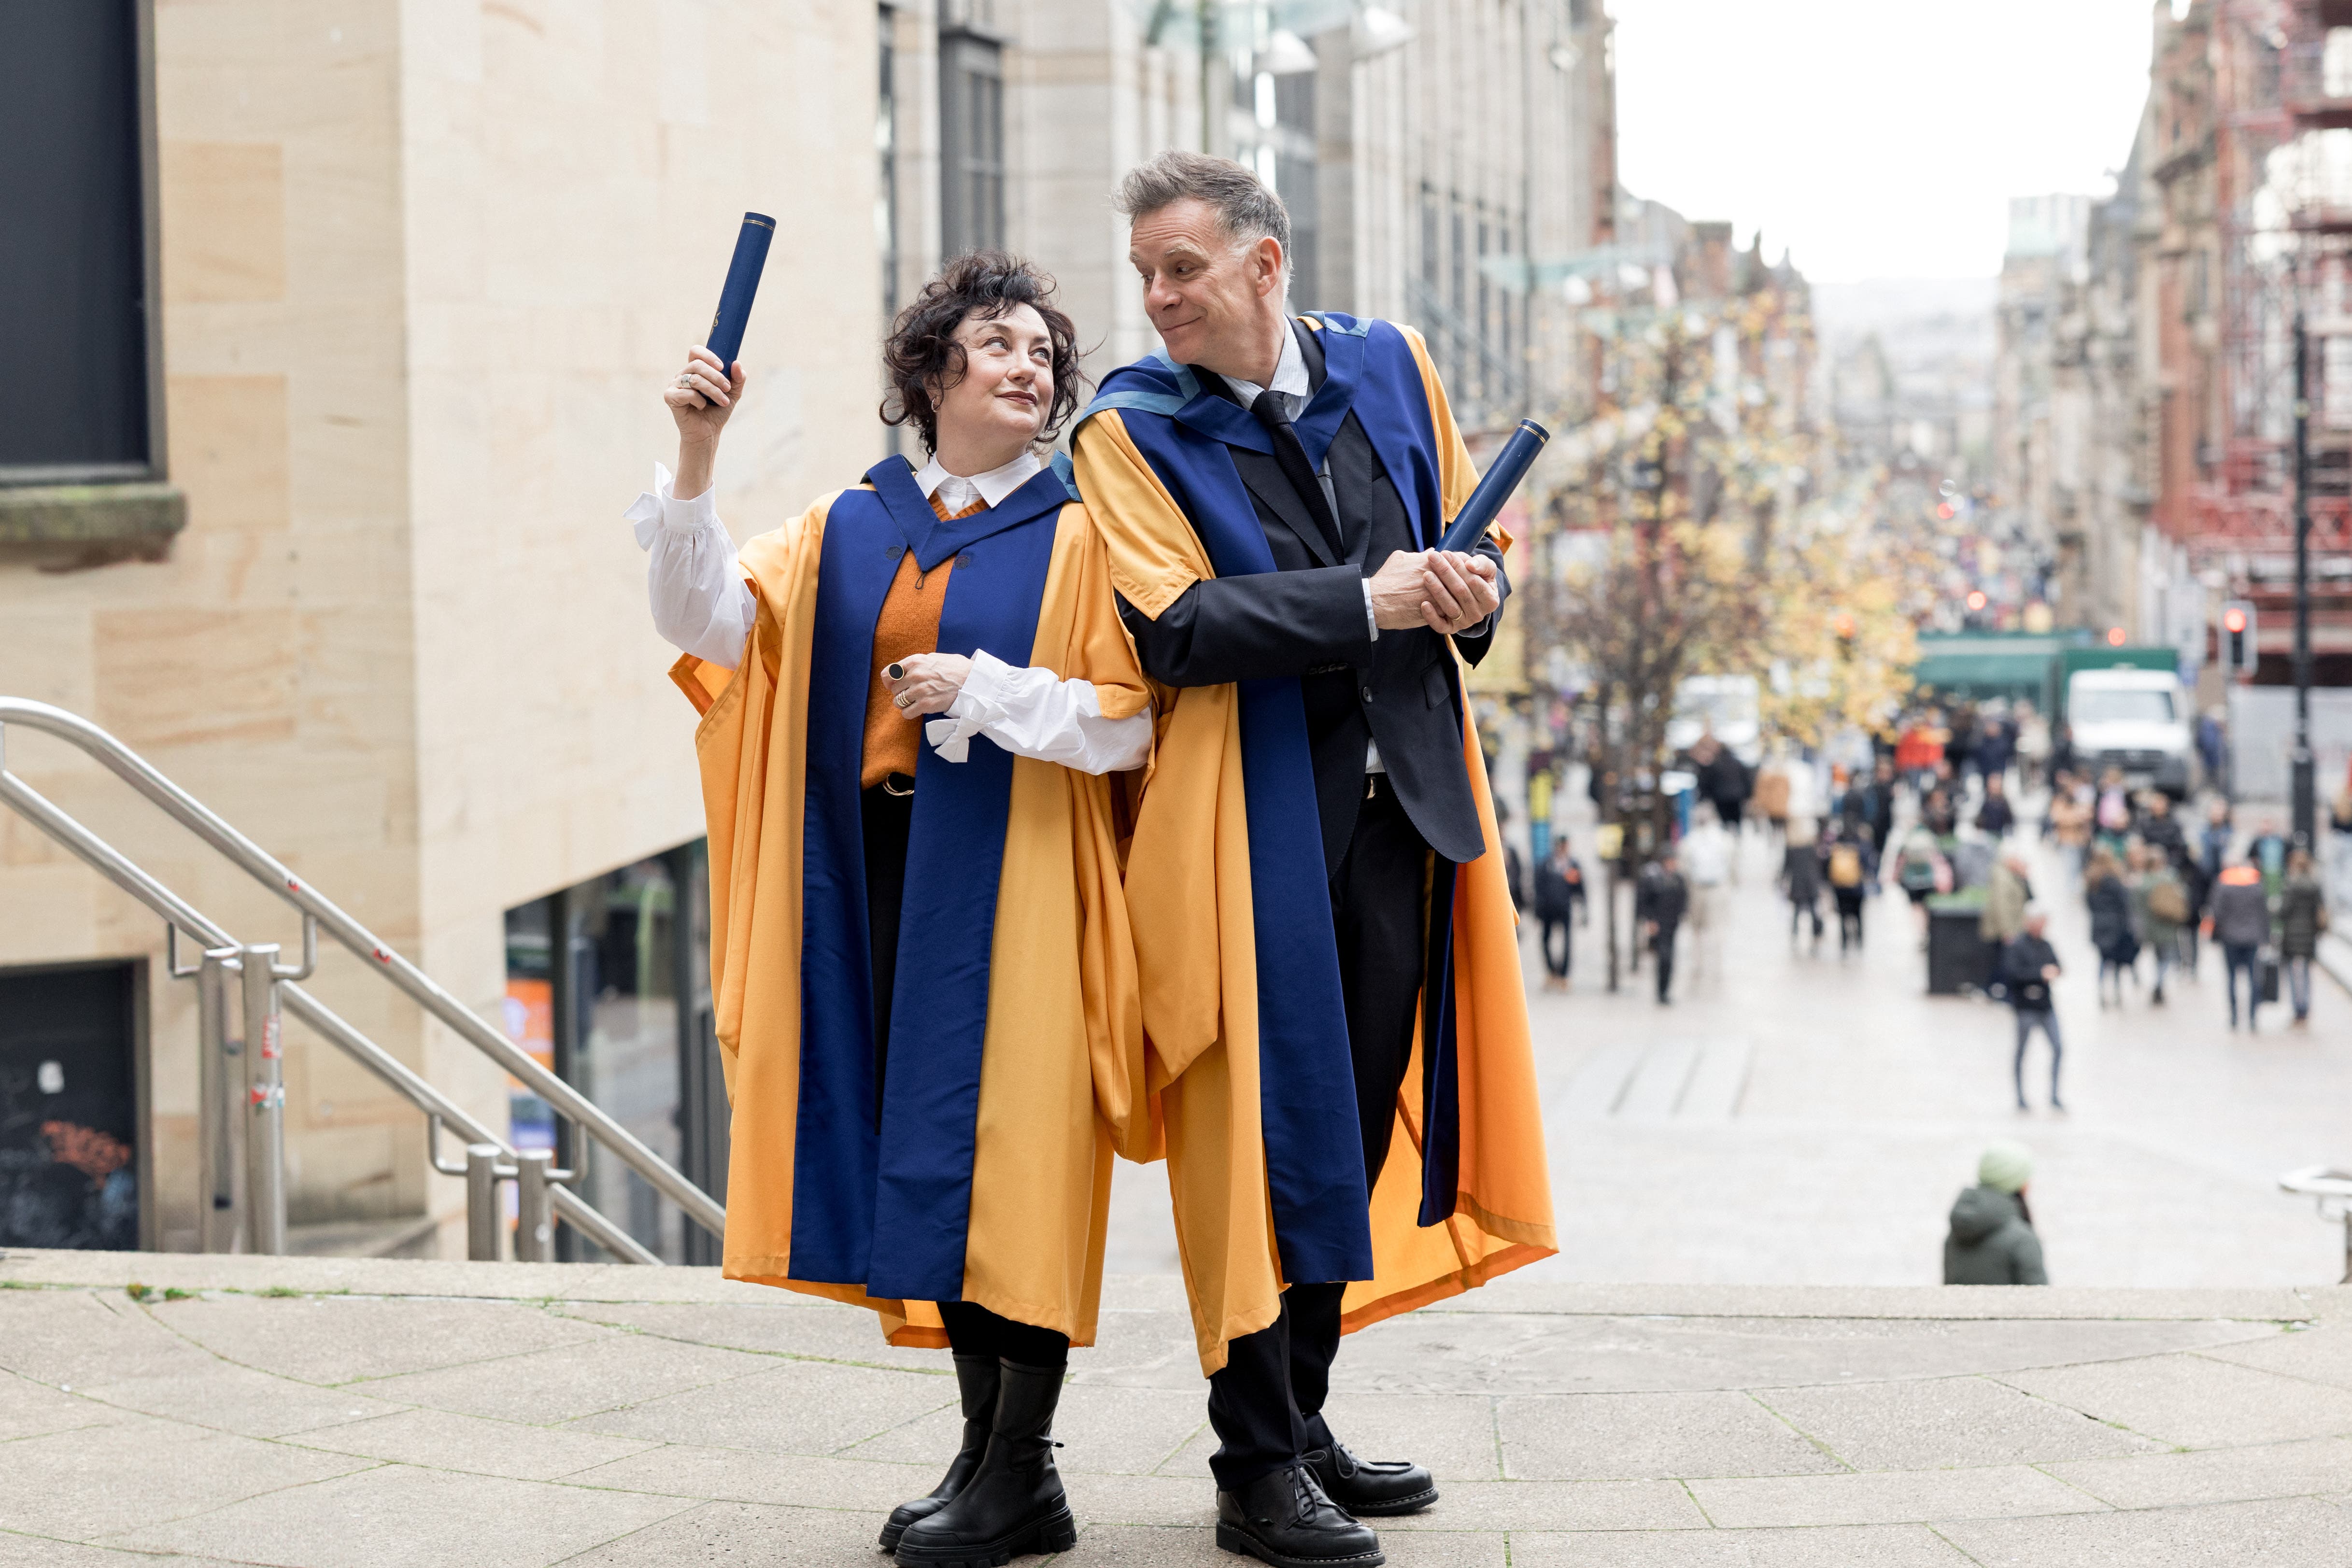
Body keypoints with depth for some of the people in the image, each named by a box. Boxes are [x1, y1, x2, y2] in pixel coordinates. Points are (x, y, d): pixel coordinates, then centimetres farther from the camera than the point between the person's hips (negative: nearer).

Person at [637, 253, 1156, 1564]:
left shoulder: (1074, 535, 0)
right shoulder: (850, 530, 12)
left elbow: (1127, 721, -6)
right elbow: (714, 622, -2)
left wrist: (979, 689, -15)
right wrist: (698, 458, -12)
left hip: (1013, 871, -5)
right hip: (880, 865, 5)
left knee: (1009, 1150, -6)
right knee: (930, 1153, 7)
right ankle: (989, 1441, 16)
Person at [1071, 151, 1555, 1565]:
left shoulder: (1389, 367, 10)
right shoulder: (1132, 431, -3)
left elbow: (1472, 534, 17)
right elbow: (1173, 625, -15)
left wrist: (1472, 589, -6)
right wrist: (1366, 603, -19)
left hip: (1400, 797, 5)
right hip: (1253, 813, -5)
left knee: (1362, 1114, 10)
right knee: (1271, 1127, -5)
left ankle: (1303, 1416, 23)